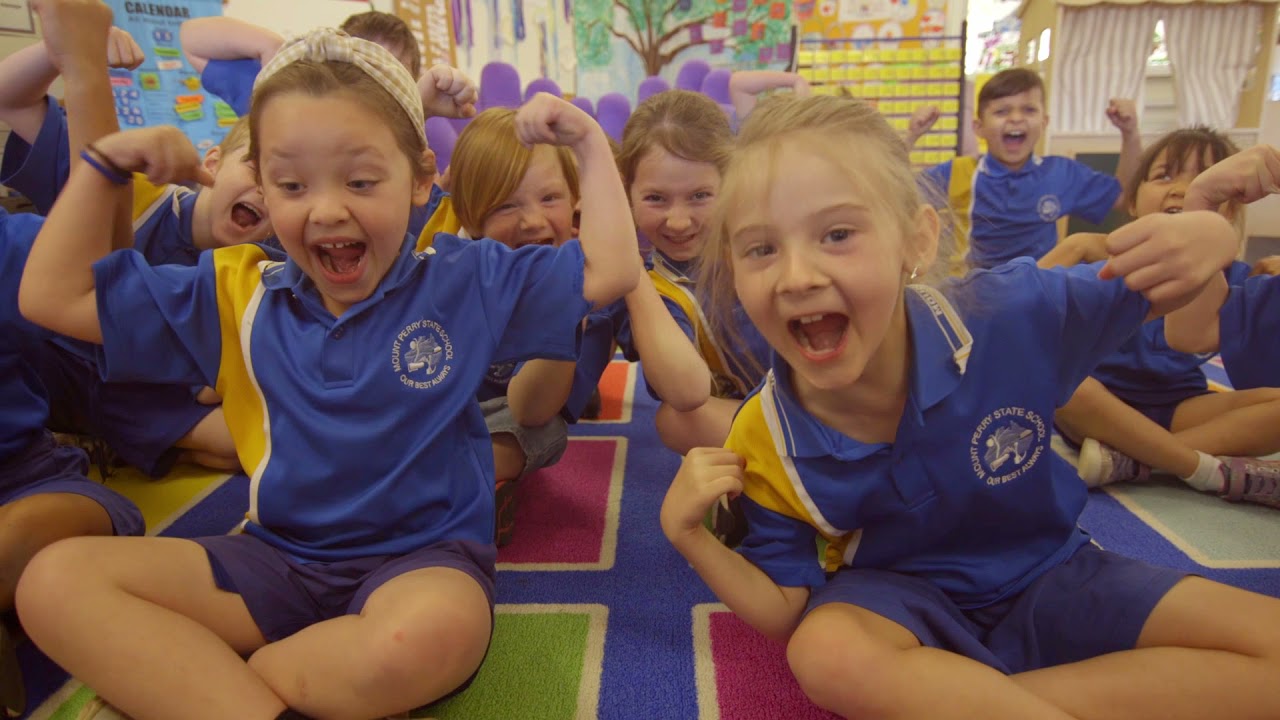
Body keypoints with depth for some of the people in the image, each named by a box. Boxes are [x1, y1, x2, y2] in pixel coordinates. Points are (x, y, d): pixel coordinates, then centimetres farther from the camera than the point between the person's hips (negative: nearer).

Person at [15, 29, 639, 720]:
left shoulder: (465, 281, -3)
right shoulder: (238, 295, 4)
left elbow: (611, 270, -3)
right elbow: (51, 297, 9)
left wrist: (589, 144, -4)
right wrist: (101, 166, 3)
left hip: (425, 555, -3)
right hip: (276, 555, 4)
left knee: (430, 635, -39)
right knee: (54, 580, -13)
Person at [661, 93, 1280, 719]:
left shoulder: (1007, 315, -24)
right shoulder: (767, 444, -21)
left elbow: (1149, 292, -4)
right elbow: (786, 614, -11)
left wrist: (1207, 237, -28)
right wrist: (689, 535, -27)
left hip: (1053, 578, 3)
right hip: (903, 596, -2)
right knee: (825, 653, -35)